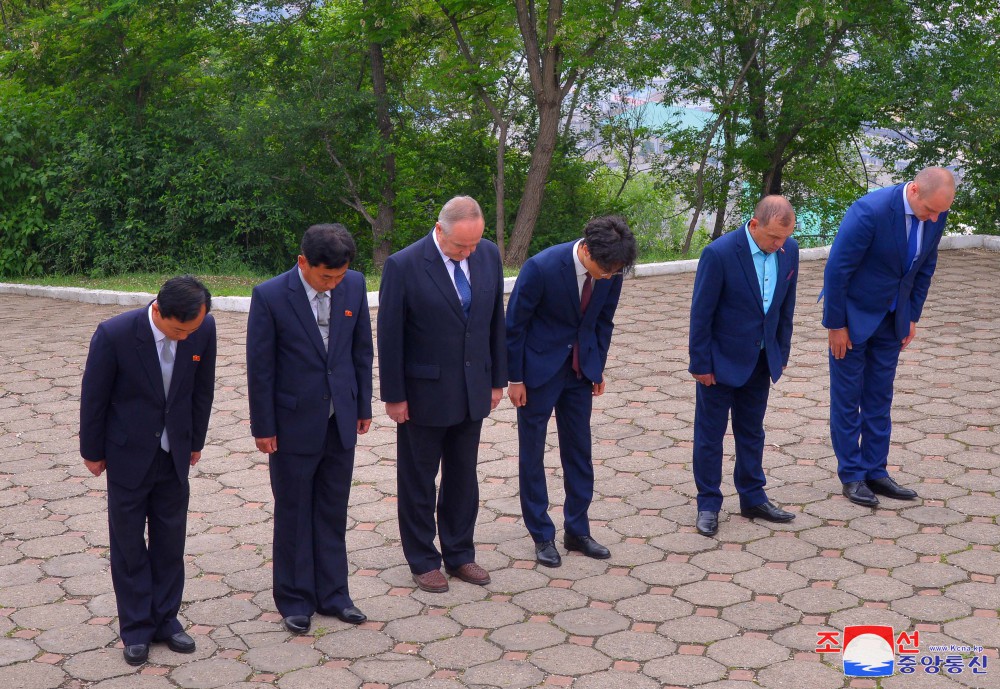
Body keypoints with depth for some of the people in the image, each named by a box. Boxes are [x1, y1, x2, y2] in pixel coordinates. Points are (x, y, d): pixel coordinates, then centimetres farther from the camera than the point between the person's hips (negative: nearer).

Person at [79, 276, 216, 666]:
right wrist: (92, 452, -2)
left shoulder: (203, 328, -15)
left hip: (174, 455, 3)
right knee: (129, 544, 8)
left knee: (170, 540, 11)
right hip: (128, 455, -3)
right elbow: (93, 397, -11)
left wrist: (196, 441, 10)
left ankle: (165, 619, 26)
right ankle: (136, 629, 21)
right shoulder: (114, 334, -25)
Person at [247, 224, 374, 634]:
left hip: (340, 421, 4)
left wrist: (363, 405, 10)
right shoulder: (270, 296, -16)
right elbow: (259, 367, -10)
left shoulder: (354, 286, -4)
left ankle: (332, 594, 26)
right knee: (293, 515, 9)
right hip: (294, 423, -3)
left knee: (333, 512, 13)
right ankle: (295, 601, 22)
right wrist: (263, 427, -7)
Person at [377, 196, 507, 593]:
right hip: (424, 393, -4)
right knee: (418, 481, 10)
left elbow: (495, 320, 6)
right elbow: (389, 335, -12)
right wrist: (394, 396, -10)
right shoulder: (403, 266, -18)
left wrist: (497, 380, 8)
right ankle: (423, 561, 25)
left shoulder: (489, 255, -3)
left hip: (472, 391, 5)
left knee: (463, 477, 16)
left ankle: (459, 554, 30)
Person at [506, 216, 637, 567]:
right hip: (539, 368, -4)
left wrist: (598, 367, 9)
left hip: (579, 368, 5)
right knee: (532, 454, 5)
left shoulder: (610, 270, -11)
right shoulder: (541, 267, -26)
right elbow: (514, 324, -15)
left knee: (579, 450, 11)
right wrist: (515, 378, -11)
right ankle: (542, 536, 17)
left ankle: (577, 531, 23)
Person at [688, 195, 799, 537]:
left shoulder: (788, 250, -6)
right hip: (721, 360, -5)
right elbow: (701, 313, -17)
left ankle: (753, 498, 30)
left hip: (761, 361, 5)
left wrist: (781, 354, 9)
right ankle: (708, 505, 18)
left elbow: (786, 306, 6)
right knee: (710, 435, 6)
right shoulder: (719, 253, -23)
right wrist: (701, 364, -13)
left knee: (752, 432, 17)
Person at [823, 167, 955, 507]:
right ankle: (851, 475, 15)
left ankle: (875, 472, 20)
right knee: (847, 398, 4)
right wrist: (836, 325, -16)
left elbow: (925, 266, 7)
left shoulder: (936, 215, -9)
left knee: (880, 398, 11)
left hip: (891, 318, 6)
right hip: (853, 315, -6)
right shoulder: (870, 211, -29)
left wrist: (912, 318, 7)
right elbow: (836, 269, -23)